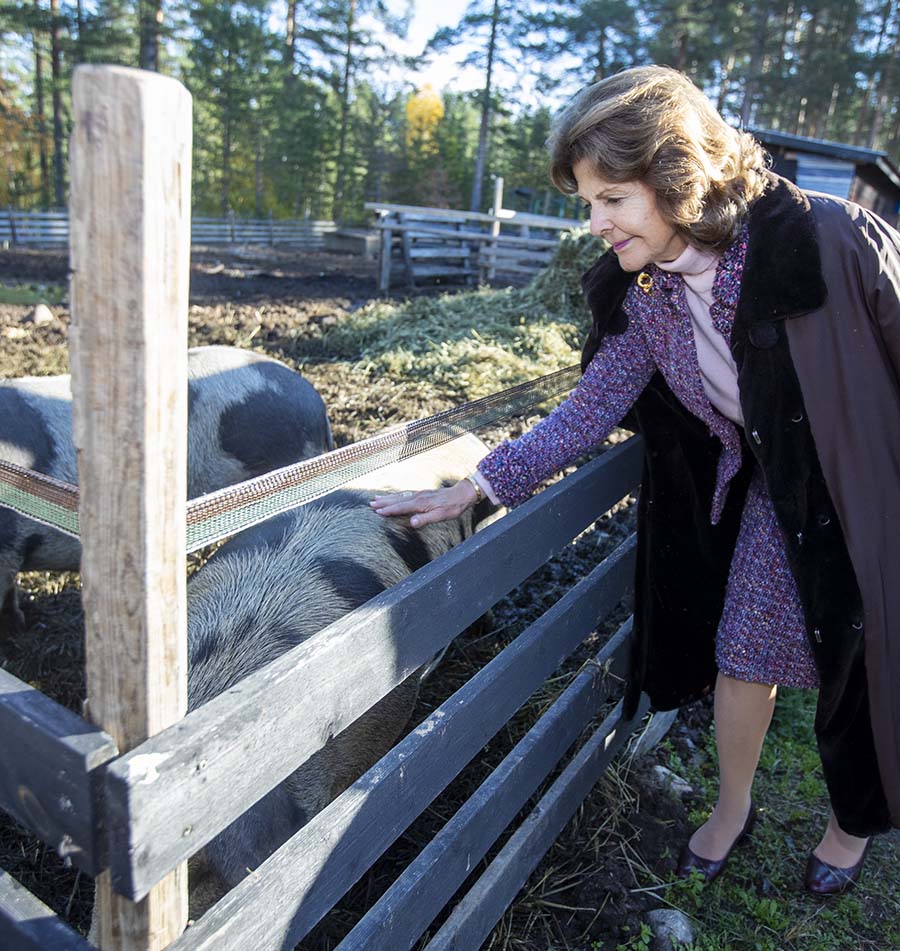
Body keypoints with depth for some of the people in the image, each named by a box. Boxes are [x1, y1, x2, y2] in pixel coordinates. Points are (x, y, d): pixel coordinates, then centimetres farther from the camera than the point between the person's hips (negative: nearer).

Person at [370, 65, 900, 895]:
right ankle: (733, 808, 36)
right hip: (771, 487, 4)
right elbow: (590, 409, -12)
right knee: (743, 650, 8)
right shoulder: (644, 294, -13)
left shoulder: (833, 241, -29)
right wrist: (476, 487, -17)